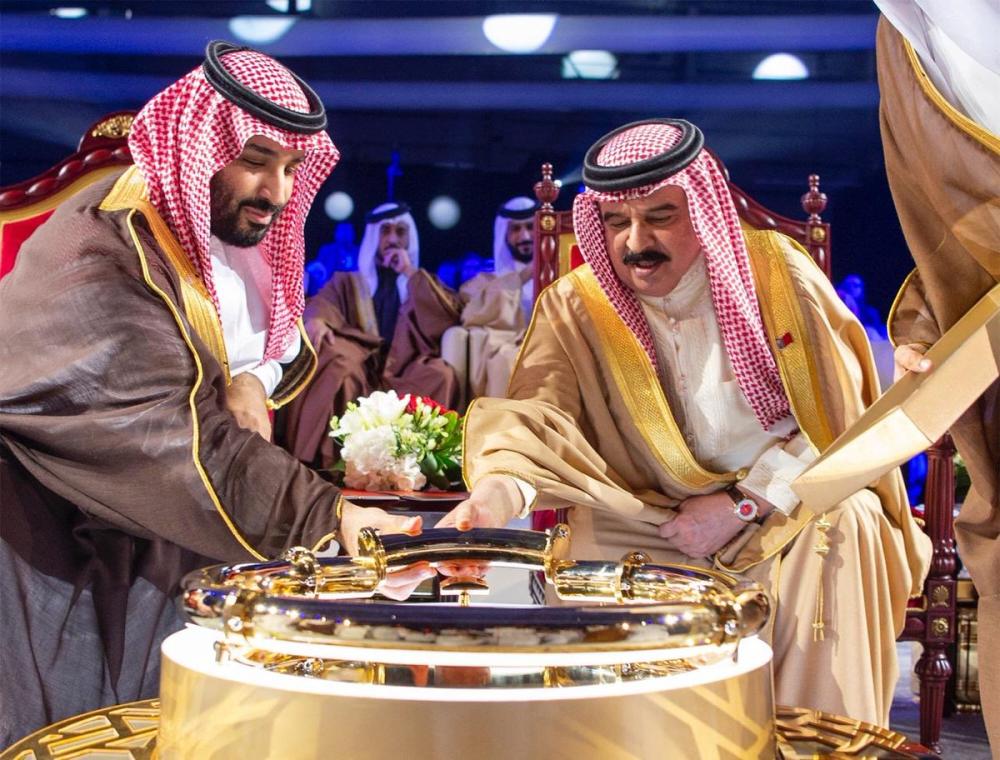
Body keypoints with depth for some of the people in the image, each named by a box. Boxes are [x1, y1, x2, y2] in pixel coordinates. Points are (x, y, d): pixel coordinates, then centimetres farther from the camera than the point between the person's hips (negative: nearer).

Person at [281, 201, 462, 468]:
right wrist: (316, 319, -22)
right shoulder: (347, 282, 26)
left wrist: (411, 273, 5)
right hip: (361, 367, 0)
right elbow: (322, 303, 3)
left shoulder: (423, 283, 28)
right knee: (338, 365, -36)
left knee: (441, 374, -34)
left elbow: (449, 317, 7)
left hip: (405, 372, 1)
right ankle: (326, 459, -40)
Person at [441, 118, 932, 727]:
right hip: (645, 516, 1)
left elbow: (841, 423, -8)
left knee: (843, 525, -29)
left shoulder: (780, 273, -8)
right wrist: (502, 484, -46)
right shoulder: (575, 307, -6)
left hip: (789, 503, 0)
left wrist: (742, 505, -17)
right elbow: (539, 413, -23)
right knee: (594, 551, -28)